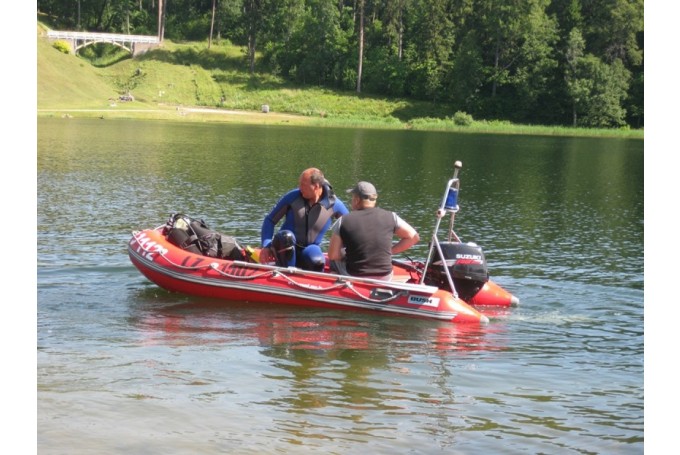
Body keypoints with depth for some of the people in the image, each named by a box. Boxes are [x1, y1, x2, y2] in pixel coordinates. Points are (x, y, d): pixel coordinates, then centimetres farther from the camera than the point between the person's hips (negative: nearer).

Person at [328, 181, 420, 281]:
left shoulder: (343, 221, -8)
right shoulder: (390, 217, -4)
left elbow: (332, 255, -6)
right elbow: (413, 237, 3)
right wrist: (390, 251, 7)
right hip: (385, 279, 2)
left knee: (335, 259, 27)